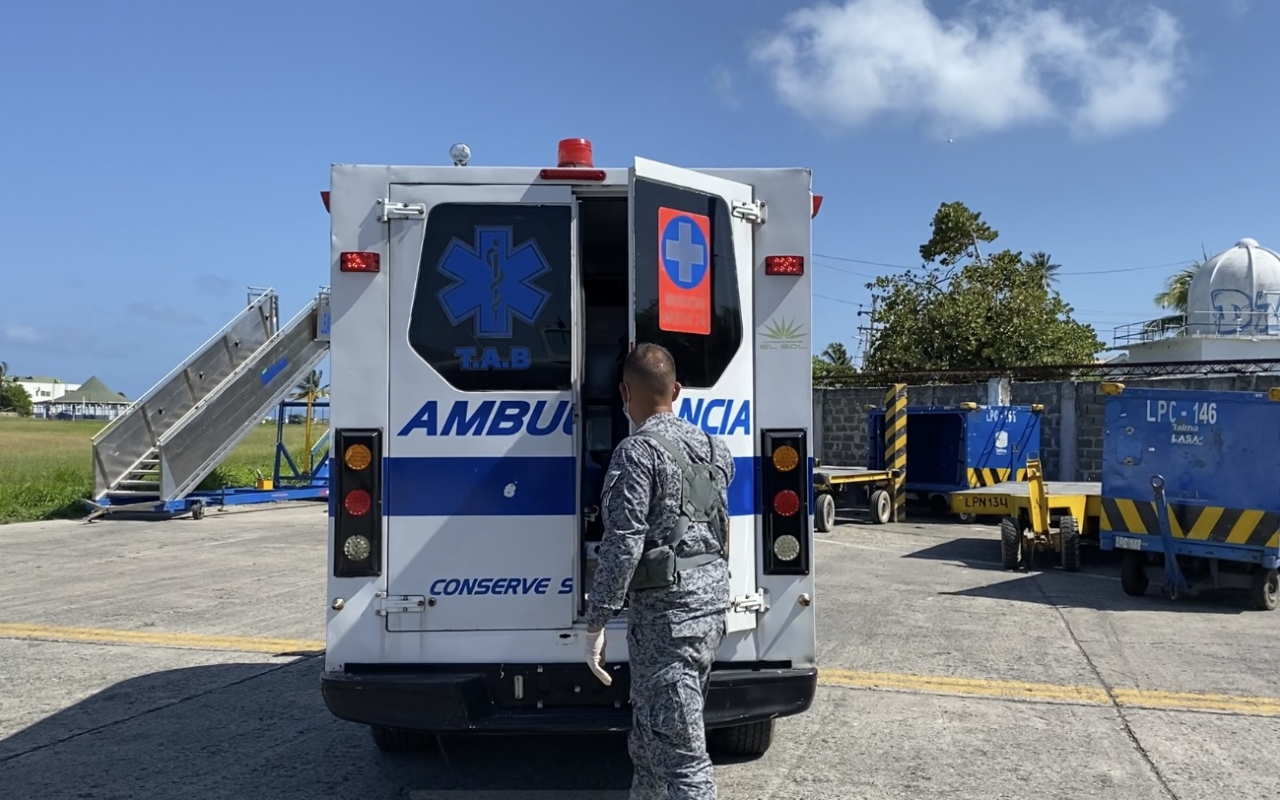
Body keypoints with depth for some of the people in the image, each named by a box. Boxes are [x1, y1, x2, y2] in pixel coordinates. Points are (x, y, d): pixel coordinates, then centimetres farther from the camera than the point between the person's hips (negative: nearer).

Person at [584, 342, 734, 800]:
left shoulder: (637, 452, -14)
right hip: (712, 603, 9)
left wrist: (596, 624, -15)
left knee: (681, 750, -4)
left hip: (666, 615, -9)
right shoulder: (711, 446, 10)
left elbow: (622, 545, -20)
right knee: (650, 729, 24)